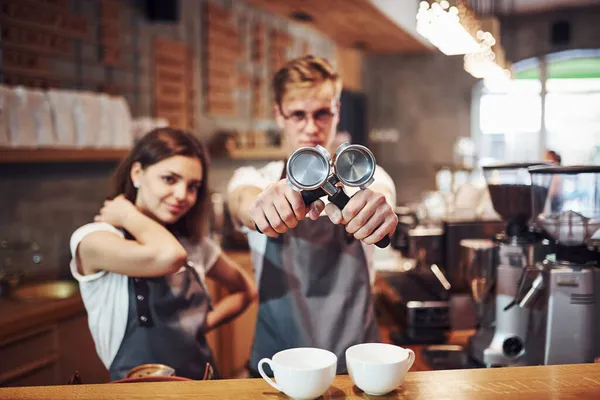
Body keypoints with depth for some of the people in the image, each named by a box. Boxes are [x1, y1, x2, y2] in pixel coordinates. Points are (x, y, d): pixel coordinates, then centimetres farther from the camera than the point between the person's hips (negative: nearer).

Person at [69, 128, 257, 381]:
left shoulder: (194, 243, 9)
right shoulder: (93, 238, -8)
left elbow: (245, 289, 21)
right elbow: (168, 256, -25)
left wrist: (204, 323, 5)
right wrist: (128, 215, -9)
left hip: (202, 383, 5)